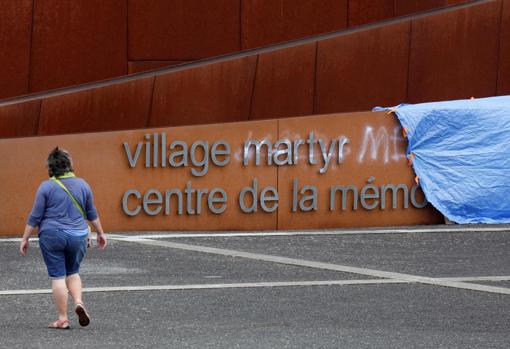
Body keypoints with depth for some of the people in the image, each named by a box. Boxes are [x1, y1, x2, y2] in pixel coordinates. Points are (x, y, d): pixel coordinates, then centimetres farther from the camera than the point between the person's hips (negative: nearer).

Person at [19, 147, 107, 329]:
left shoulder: (46, 187, -8)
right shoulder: (82, 185, 2)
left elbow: (35, 217, -7)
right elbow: (92, 214, 11)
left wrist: (25, 239, 1)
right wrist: (100, 233, 22)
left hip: (52, 236, -3)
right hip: (77, 237, 3)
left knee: (57, 276, 2)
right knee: (72, 272, 19)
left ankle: (62, 319, 1)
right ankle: (79, 302, -3)